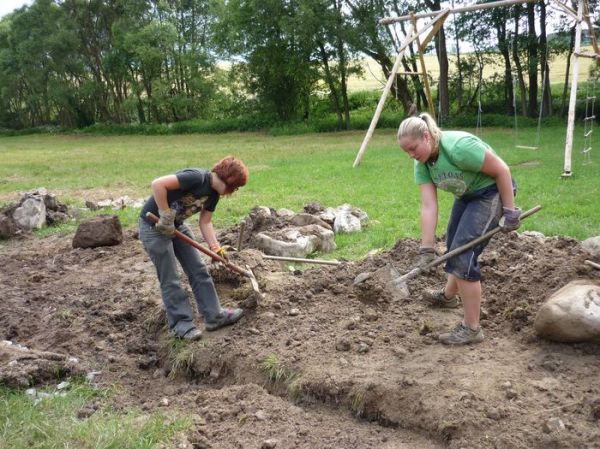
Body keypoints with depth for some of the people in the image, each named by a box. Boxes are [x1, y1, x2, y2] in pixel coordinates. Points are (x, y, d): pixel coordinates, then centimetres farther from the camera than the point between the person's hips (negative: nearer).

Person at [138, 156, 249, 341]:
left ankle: (213, 315, 16)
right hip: (154, 225, -9)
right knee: (169, 279, -2)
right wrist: (165, 217, -28)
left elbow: (205, 222, 2)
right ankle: (181, 324, 10)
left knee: (199, 270, 8)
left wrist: (216, 248, -9)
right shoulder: (197, 177, -28)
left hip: (176, 225, 9)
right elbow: (158, 184, -34)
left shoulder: (214, 193, 0)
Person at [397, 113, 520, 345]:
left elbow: (502, 170, -25)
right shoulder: (422, 164, -11)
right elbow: (428, 206, -14)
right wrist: (427, 248, -19)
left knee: (463, 254, -15)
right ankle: (449, 295, 54)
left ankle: (471, 329, -4)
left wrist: (509, 211, -20)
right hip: (466, 195, 9)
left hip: (492, 192, -8)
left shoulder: (459, 146, -34)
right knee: (453, 246, 25)